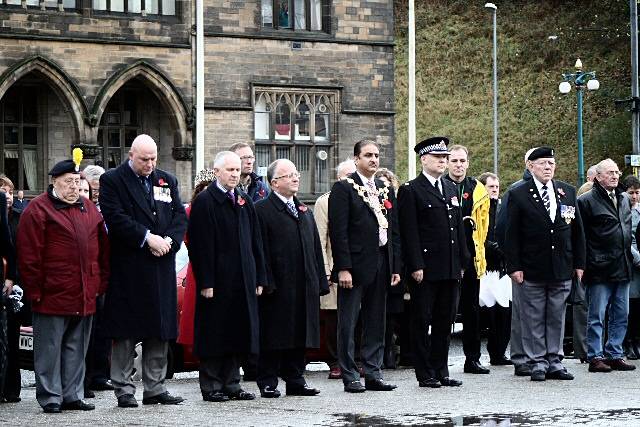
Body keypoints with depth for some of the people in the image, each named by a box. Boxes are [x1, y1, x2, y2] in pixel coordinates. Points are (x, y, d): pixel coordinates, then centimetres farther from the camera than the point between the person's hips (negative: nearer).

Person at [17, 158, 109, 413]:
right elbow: (29, 256, -8)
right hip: (52, 296, -6)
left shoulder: (89, 210, 14)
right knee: (50, 349, 0)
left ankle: (72, 396, 18)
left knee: (76, 349, 11)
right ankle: (50, 398, 6)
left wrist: (100, 284, 11)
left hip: (85, 297, 6)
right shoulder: (38, 210, -5)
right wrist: (35, 291, -11)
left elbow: (102, 250, 18)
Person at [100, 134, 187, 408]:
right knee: (125, 332, -1)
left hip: (162, 266, 5)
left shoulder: (167, 180, 14)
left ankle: (155, 388, 14)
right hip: (127, 269, -5)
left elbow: (180, 216, 9)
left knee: (160, 330, 7)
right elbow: (115, 218, -13)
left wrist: (169, 240, -9)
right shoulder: (112, 180, -2)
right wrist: (148, 238, -17)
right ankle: (124, 389, 4)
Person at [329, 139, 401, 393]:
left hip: (381, 267, 6)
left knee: (376, 324, 9)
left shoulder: (385, 191, 15)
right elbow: (338, 231, -11)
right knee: (348, 324, -1)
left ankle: (373, 374, 15)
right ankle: (350, 377, 3)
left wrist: (395, 267, 9)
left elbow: (394, 231, 16)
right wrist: (343, 268, -17)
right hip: (355, 266, -6)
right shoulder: (344, 188, -5)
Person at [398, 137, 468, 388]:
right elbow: (409, 232, -10)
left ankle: (441, 371, 16)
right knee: (422, 321, 0)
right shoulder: (410, 191, -5)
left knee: (445, 321, 9)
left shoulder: (451, 189, 16)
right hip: (425, 269, -6)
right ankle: (425, 374, 4)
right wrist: (416, 266, -15)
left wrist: (462, 262, 13)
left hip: (450, 270, 7)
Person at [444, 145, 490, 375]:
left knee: (471, 308, 7)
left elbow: (483, 223, 15)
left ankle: (472, 358, 13)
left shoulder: (478, 190, 9)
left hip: (470, 256, 3)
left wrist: (477, 249, 12)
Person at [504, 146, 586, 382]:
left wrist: (579, 263, 9)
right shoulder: (518, 195, -2)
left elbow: (577, 230, 13)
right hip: (532, 270, -3)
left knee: (557, 317, 9)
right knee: (534, 318, 1)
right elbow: (512, 235, -3)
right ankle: (537, 362, 8)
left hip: (562, 269, 4)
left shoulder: (568, 192, 10)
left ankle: (554, 361, 16)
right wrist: (514, 266, -9)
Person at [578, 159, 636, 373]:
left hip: (622, 268, 7)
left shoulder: (624, 199, 16)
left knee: (621, 316, 9)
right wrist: (586, 264, -11)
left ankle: (615, 355, 16)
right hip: (600, 269, -7)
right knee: (596, 317, -3)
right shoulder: (587, 201, -5)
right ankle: (595, 357, 1)